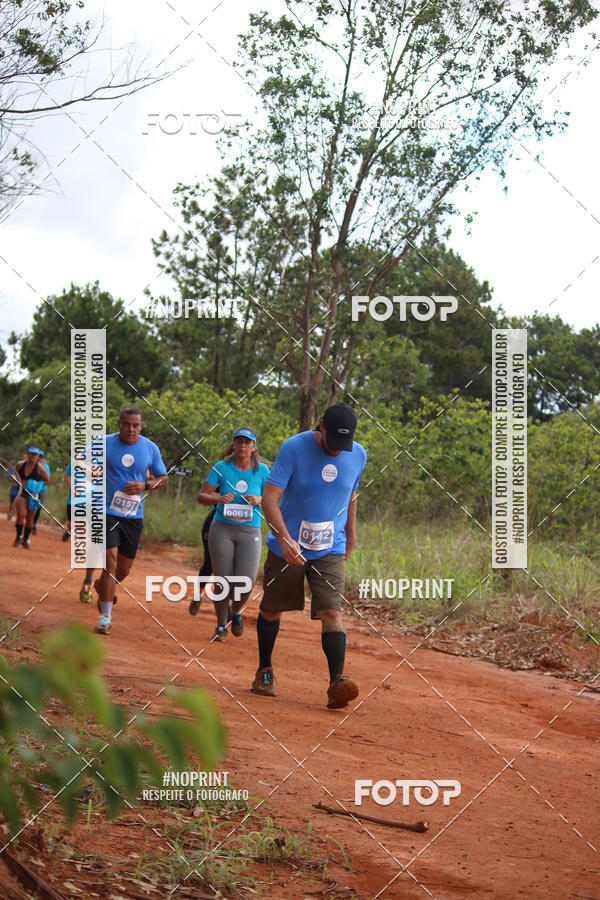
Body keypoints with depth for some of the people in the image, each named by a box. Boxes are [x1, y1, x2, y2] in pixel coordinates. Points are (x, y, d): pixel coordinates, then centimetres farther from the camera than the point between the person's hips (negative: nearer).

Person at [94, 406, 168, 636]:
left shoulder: (150, 449, 1)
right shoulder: (104, 444, -5)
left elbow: (163, 478, 10)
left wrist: (145, 486, -9)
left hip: (133, 516, 3)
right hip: (107, 512, -3)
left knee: (124, 569, 11)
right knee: (111, 562, -15)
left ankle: (101, 586, 44)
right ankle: (106, 615, -4)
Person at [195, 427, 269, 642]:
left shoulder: (262, 470, 1)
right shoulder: (221, 467, -2)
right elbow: (201, 495, -1)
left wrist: (259, 500, -13)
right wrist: (219, 499, -21)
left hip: (250, 532, 0)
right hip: (222, 529, 0)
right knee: (223, 582, -1)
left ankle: (236, 612, 25)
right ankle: (221, 626, 21)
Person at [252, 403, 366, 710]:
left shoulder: (358, 455, -3)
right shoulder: (293, 448, -16)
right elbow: (270, 497, -22)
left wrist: (350, 534, 25)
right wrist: (285, 538, -34)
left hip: (330, 550, 1)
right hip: (286, 546, -1)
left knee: (331, 611, -14)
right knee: (271, 609, 11)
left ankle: (337, 683, -22)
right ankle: (264, 671, 31)